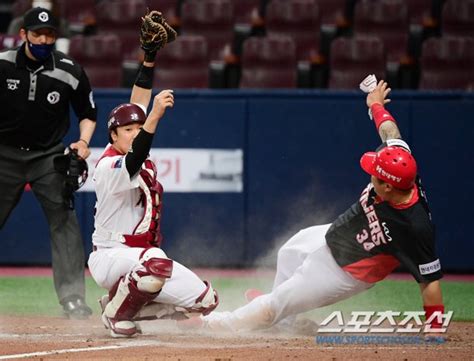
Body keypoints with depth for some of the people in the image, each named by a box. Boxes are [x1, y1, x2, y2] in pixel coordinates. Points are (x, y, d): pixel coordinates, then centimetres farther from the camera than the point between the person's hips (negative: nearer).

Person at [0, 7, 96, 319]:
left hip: (48, 156, -1)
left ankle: (73, 298, -11)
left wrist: (83, 142, -10)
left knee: (64, 220, -13)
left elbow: (88, 113, 7)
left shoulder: (70, 72, -7)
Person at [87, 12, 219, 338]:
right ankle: (117, 312, -15)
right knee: (156, 261, -43)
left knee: (205, 300, -2)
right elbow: (135, 160, -40)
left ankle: (126, 304, 11)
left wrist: (150, 60, 2)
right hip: (110, 258, -9)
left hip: (139, 257, 9)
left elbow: (137, 105, 10)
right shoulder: (110, 165, -18)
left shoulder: (127, 153, 7)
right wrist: (155, 116, -51)